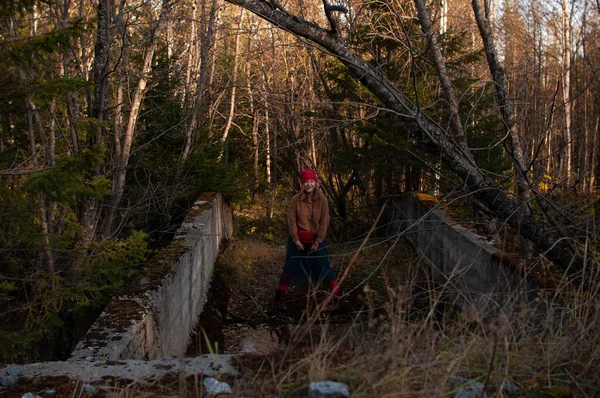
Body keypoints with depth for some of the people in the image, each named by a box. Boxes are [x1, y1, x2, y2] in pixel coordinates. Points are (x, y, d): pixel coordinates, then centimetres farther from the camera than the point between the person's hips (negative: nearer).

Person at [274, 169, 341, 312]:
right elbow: (292, 220, -5)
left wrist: (318, 242, -8)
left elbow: (324, 222, -5)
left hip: (316, 239, 0)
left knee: (324, 267, -1)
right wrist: (296, 241, -8)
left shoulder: (322, 200, -7)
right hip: (298, 238, 0)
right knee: (290, 267, 1)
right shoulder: (296, 199, -7)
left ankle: (337, 297, 7)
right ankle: (279, 298, 8)